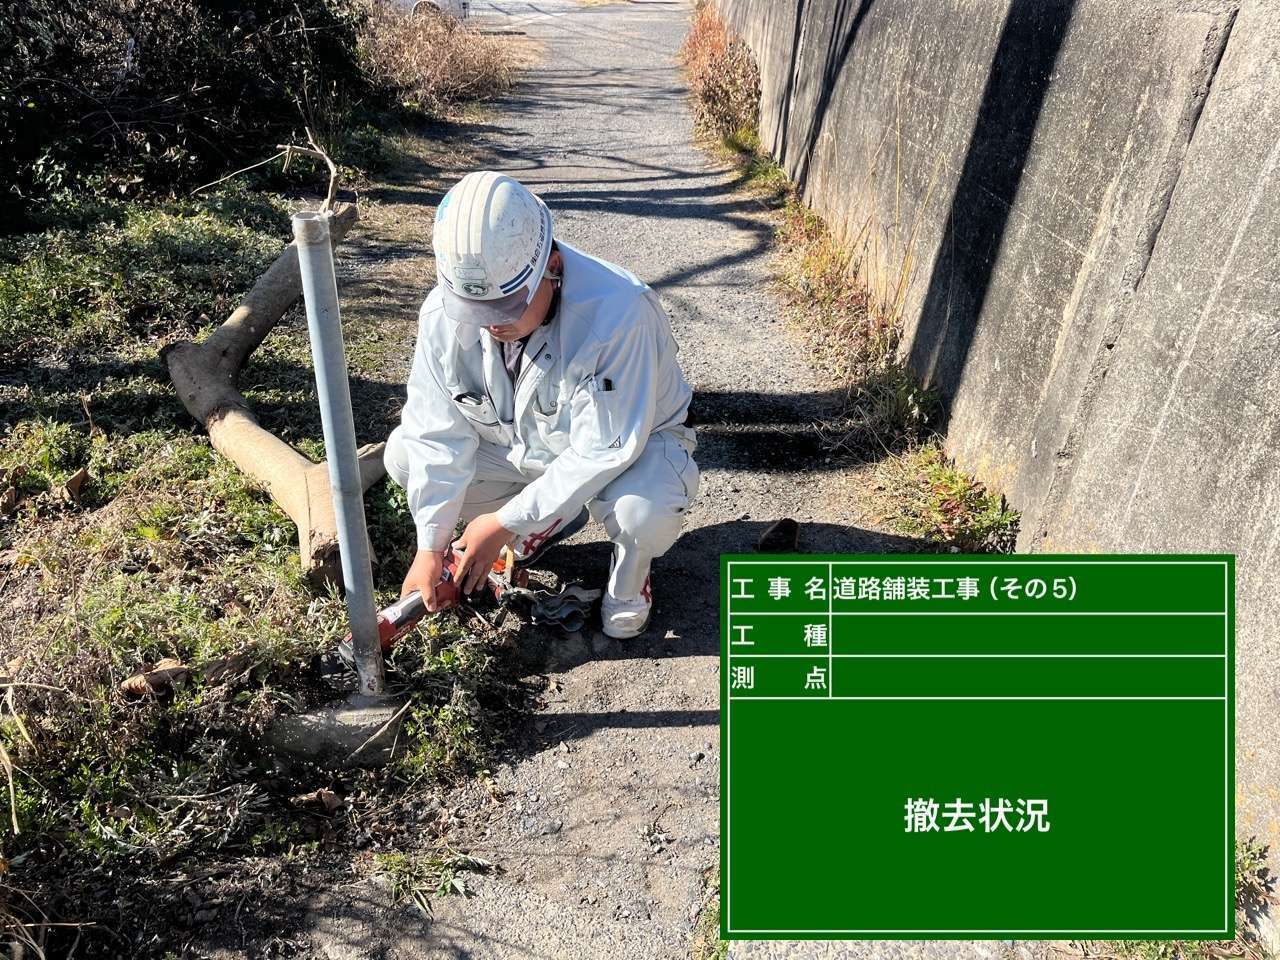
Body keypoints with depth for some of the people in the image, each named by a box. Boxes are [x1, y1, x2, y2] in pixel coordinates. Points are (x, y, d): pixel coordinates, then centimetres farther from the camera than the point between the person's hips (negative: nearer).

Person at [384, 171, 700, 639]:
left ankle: (628, 582, 2)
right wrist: (430, 547, -16)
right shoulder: (444, 312, -21)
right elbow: (438, 435, -14)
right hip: (516, 441, 5)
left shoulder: (618, 314, -38)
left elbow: (602, 452, -33)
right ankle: (549, 521, 12)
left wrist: (506, 521, -28)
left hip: (627, 442, -5)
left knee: (646, 511, -38)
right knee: (403, 455, -9)